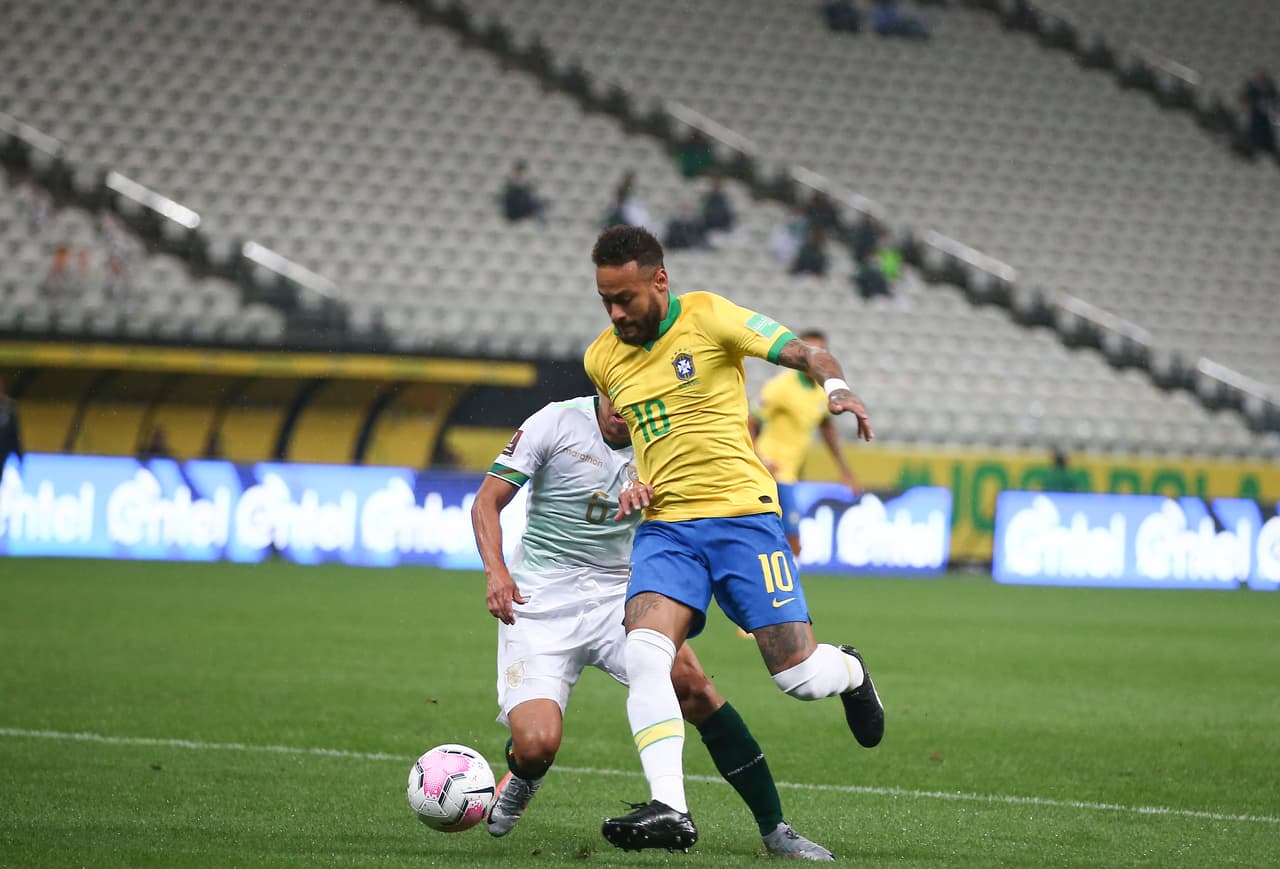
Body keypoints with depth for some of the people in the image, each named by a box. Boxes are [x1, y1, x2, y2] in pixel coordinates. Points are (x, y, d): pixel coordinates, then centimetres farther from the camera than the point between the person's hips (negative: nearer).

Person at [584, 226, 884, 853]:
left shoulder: (707, 317, -5)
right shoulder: (601, 359, 10)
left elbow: (805, 354, -5)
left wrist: (835, 386, -27)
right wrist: (632, 485, 9)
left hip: (741, 512, -4)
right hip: (664, 526, 4)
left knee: (798, 675, -5)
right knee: (644, 654, -23)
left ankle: (850, 672, 33)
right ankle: (670, 810, -26)